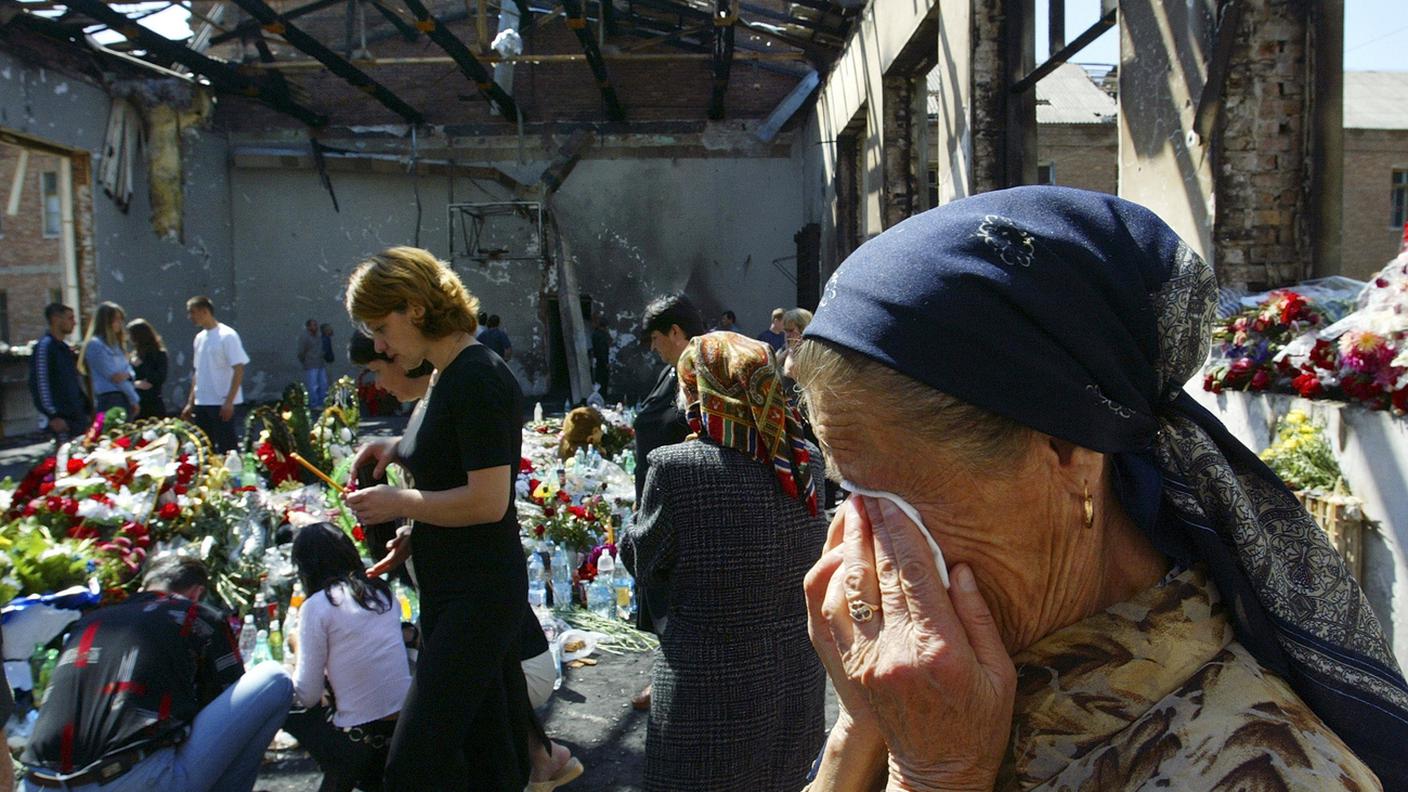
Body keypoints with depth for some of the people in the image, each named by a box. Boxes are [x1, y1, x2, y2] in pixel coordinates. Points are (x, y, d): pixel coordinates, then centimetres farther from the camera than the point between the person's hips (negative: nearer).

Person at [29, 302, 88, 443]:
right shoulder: (44, 346, -8)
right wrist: (53, 416, -18)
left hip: (77, 416, 9)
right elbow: (40, 383, -15)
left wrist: (86, 408, 17)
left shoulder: (65, 348, 18)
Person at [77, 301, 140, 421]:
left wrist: (128, 375, -9)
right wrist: (134, 399, -5)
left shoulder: (115, 344, 20)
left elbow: (129, 370, 17)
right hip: (109, 399, -8)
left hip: (125, 399, 8)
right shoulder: (95, 344, -5)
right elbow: (112, 376, -9)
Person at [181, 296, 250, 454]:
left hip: (222, 403, -7)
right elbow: (197, 372, 19)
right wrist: (190, 402, 15)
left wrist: (229, 401, -19)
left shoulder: (227, 336, -10)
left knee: (226, 447, -4)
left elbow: (239, 369, -14)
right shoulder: (199, 338, 13)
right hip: (201, 403, 7)